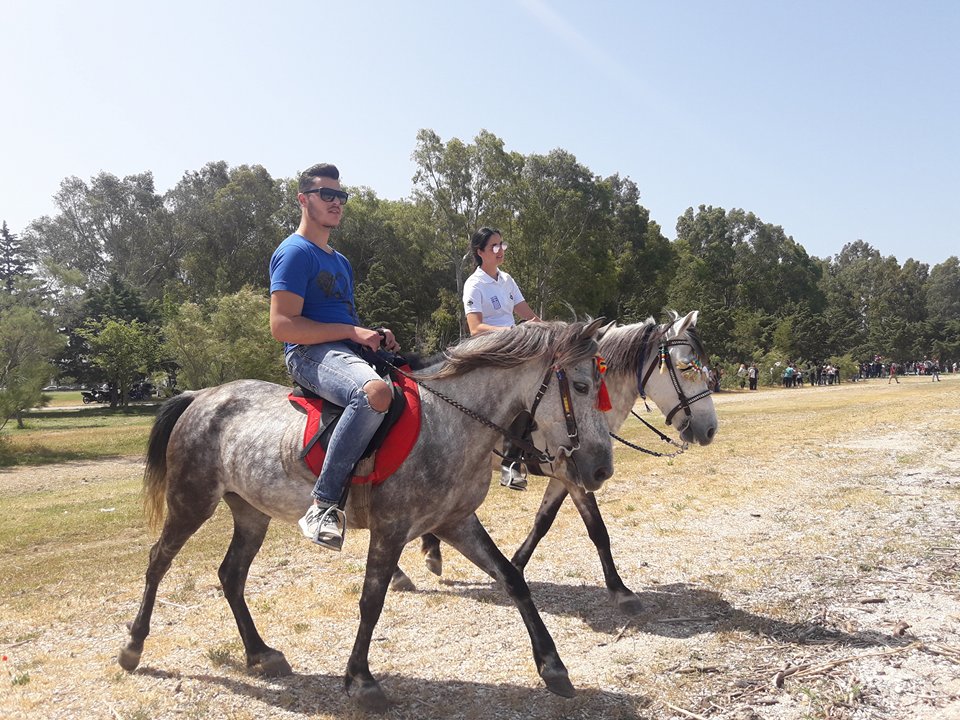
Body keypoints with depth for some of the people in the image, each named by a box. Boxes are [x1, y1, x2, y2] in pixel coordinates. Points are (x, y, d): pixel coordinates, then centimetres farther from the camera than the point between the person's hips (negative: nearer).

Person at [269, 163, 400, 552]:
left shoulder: (341, 262, 26)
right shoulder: (295, 253, -3)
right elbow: (282, 325, -14)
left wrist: (376, 336, 9)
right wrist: (354, 332, -16)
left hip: (350, 353, 9)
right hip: (312, 356, -9)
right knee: (375, 392, -39)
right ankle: (323, 505, -33)